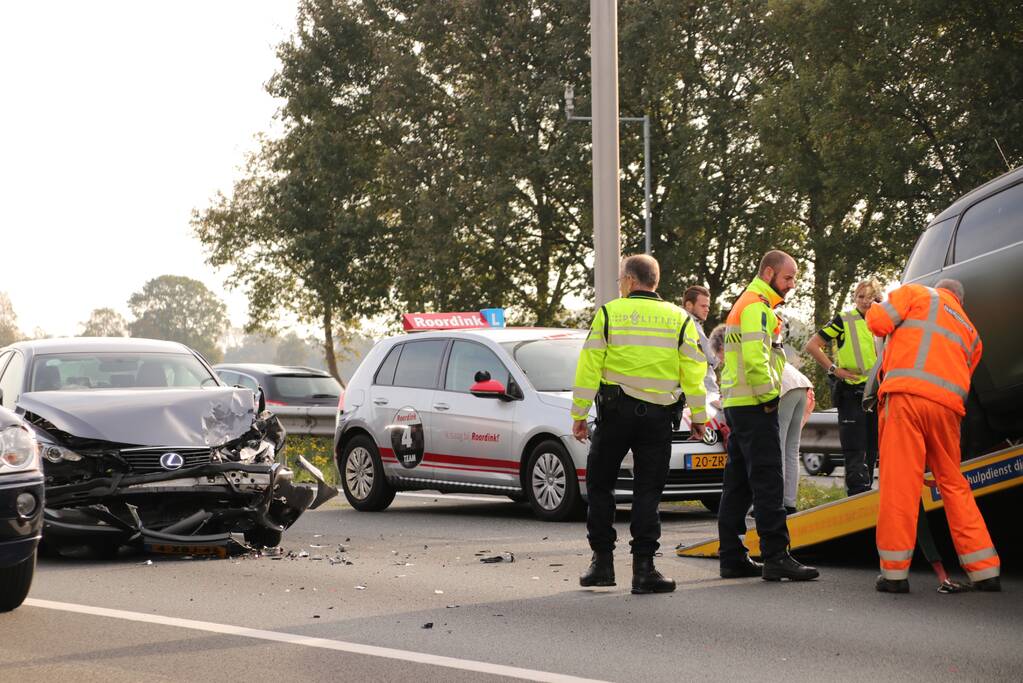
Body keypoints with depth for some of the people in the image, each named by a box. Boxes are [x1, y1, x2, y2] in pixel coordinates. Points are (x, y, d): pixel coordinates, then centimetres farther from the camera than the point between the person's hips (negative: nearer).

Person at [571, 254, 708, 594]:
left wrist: (579, 414, 0)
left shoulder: (608, 313, -1)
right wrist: (698, 416, 10)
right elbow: (693, 371, 2)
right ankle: (644, 568, -3)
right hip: (658, 414, 1)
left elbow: (589, 367, -4)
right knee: (647, 491, 4)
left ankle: (603, 562, 10)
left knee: (600, 484, 12)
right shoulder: (679, 318, 5)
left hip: (616, 411, -1)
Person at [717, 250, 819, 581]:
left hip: (736, 405, 11)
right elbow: (755, 358, -24)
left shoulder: (746, 303, 23)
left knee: (738, 484, 11)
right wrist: (769, 396, -15)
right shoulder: (757, 306, -11)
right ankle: (776, 557, -14)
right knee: (768, 482, -11)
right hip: (755, 406, -11)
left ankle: (732, 557, 13)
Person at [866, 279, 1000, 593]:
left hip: (906, 394, -5)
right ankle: (985, 571, 13)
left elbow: (877, 321, 4)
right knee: (954, 484, 14)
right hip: (949, 405, 5)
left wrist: (874, 308, 26)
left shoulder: (918, 293, 15)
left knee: (899, 482, -5)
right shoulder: (970, 332, 30)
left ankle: (894, 572, -5)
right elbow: (962, 377, 23)